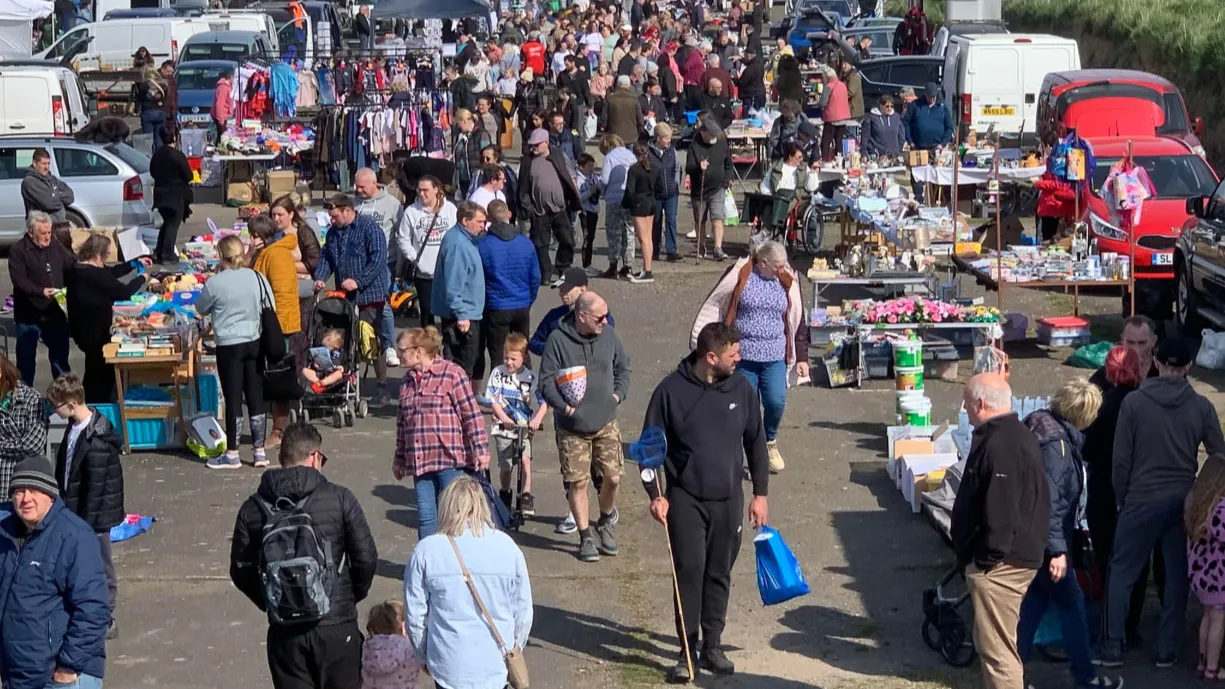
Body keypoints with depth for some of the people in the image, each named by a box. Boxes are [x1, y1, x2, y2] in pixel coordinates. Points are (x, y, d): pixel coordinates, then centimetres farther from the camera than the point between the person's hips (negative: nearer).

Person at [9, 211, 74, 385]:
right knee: (26, 357, 7)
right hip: (29, 314, -5)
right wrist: (41, 291, -32)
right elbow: (19, 280, -20)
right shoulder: (18, 251, -11)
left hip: (55, 311, 5)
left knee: (60, 354, 15)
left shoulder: (56, 247, 6)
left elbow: (74, 266, 13)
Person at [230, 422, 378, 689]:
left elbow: (240, 571, 4)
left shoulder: (253, 509, -1)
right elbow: (366, 558, -7)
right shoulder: (339, 499, -8)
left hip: (284, 634, 2)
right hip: (337, 627, -2)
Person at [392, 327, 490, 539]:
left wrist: (480, 449, -11)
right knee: (425, 516, 7)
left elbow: (472, 414, -8)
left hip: (450, 459, -6)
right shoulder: (408, 380, 14)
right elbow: (402, 422, 21)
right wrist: (399, 457, 23)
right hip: (420, 461, 6)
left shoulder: (452, 373, -7)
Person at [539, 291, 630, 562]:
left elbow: (623, 367, 15)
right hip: (571, 427, -3)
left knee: (613, 478, 1)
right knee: (577, 483, 0)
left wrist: (619, 393, -1)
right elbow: (547, 381, -8)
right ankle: (586, 536, 15)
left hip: (606, 423, 3)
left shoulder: (609, 336, 0)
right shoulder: (558, 340, -11)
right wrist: (563, 405, -22)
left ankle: (605, 524, 28)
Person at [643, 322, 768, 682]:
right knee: (689, 571, -7)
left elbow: (755, 443, 10)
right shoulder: (671, 390, -9)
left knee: (720, 573, 9)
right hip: (685, 499, -3)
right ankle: (688, 650, 2)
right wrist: (655, 494, -9)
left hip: (728, 499, 3)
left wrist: (760, 493, 9)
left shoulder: (742, 389, 1)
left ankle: (712, 645, 21)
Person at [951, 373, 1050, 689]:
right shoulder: (1019, 435, 14)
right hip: (1017, 554, 11)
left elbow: (1001, 512, -27)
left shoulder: (999, 446, -22)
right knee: (999, 643, 20)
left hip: (1000, 563, -11)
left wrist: (988, 557, -20)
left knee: (997, 648, -6)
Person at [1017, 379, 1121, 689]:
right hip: (1046, 539, -9)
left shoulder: (1049, 425, 5)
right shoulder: (1055, 442, -25)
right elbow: (1048, 500, -28)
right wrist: (1057, 550, -27)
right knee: (1072, 605, 5)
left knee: (1035, 600, 17)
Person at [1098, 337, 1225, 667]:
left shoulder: (1134, 402, -9)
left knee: (1122, 572, 8)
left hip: (1142, 499, -2)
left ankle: (1113, 648, 8)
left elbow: (1121, 458, -6)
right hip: (1183, 501, 2)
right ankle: (1167, 650, 14)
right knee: (1176, 575, 11)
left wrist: (1121, 498, 6)